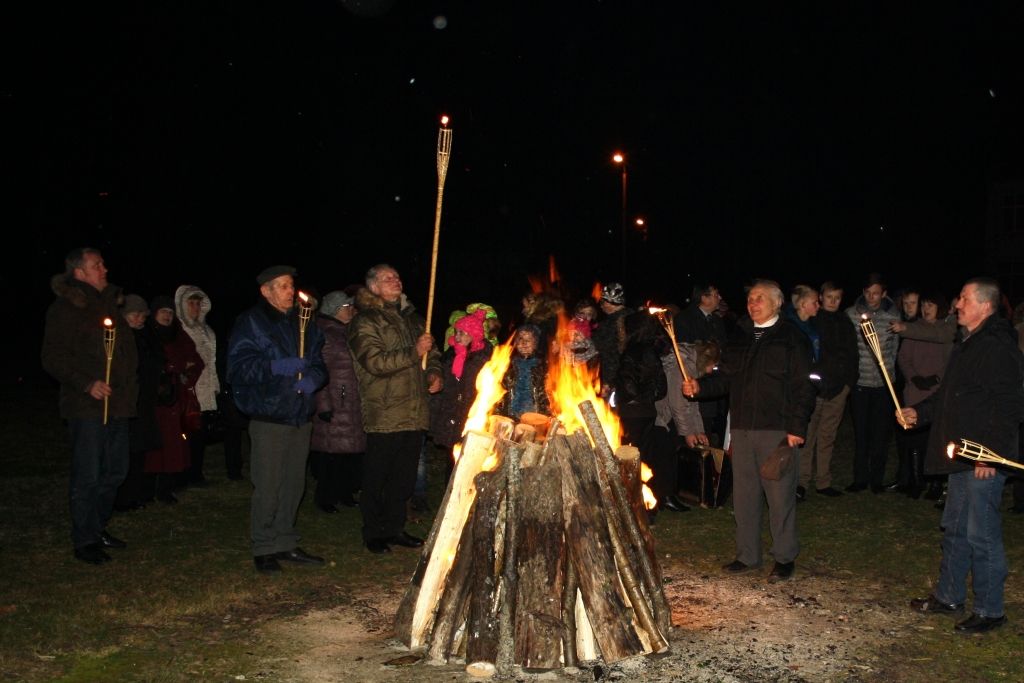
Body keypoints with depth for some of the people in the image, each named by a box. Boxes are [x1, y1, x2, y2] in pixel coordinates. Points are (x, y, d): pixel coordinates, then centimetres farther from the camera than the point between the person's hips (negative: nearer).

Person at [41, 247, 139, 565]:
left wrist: (129, 388, 17)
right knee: (88, 475, -3)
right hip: (87, 407, -8)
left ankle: (98, 528, 29)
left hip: (117, 404, 8)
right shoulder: (65, 309, -7)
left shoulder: (110, 303, 17)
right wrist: (87, 383, -23)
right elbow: (53, 358, -13)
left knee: (115, 471, 14)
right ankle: (84, 541, 8)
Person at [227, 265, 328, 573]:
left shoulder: (303, 323, 15)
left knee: (294, 484, 11)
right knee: (268, 487, -5)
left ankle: (286, 543, 23)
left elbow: (319, 362, 16)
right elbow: (237, 367, -11)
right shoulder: (250, 323, -3)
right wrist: (276, 367, -22)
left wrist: (314, 377, -7)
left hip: (301, 417, 6)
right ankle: (264, 549, 8)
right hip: (269, 418, -6)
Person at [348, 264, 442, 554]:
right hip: (384, 416, -6)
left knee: (404, 476, 14)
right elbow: (376, 362, -19)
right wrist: (414, 352, -20)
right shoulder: (365, 322, -7)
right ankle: (373, 532, 17)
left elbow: (431, 352, 26)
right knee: (376, 478, 3)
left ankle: (394, 527, 27)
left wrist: (434, 372, 6)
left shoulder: (412, 318, 17)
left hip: (415, 413, 7)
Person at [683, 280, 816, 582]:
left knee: (780, 494, 0)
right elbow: (726, 378, 17)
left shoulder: (792, 338, -3)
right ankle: (747, 554, 23)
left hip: (778, 430, -6)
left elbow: (803, 387, -7)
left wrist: (797, 427, -14)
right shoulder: (740, 339, 15)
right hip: (742, 429, 6)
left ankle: (785, 557, 15)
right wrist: (700, 385, -2)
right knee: (744, 494, 11)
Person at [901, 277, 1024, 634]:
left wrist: (990, 453, -22)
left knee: (982, 536, -1)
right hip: (962, 457, 10)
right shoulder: (967, 344, 14)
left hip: (984, 460, -10)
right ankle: (949, 596, 31)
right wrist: (920, 412, 13)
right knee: (955, 529, 18)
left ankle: (990, 610, 13)